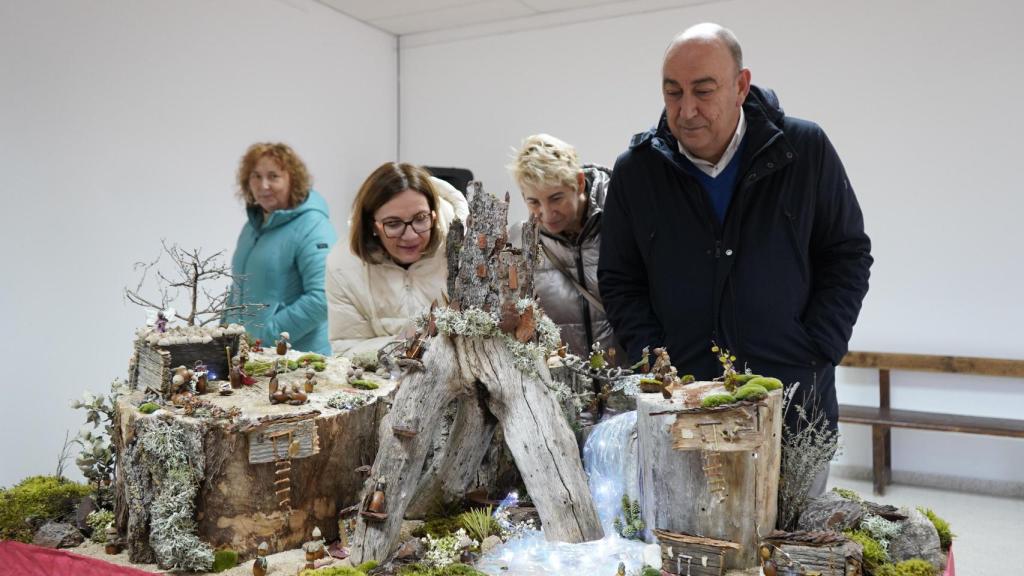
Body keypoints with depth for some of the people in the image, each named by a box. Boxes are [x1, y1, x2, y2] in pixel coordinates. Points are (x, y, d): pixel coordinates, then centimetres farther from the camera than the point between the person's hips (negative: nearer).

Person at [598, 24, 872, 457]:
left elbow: (848, 257, 4)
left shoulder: (806, 150, -4)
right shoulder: (635, 169, -2)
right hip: (683, 402, 1)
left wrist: (815, 355, -6)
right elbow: (619, 282, 5)